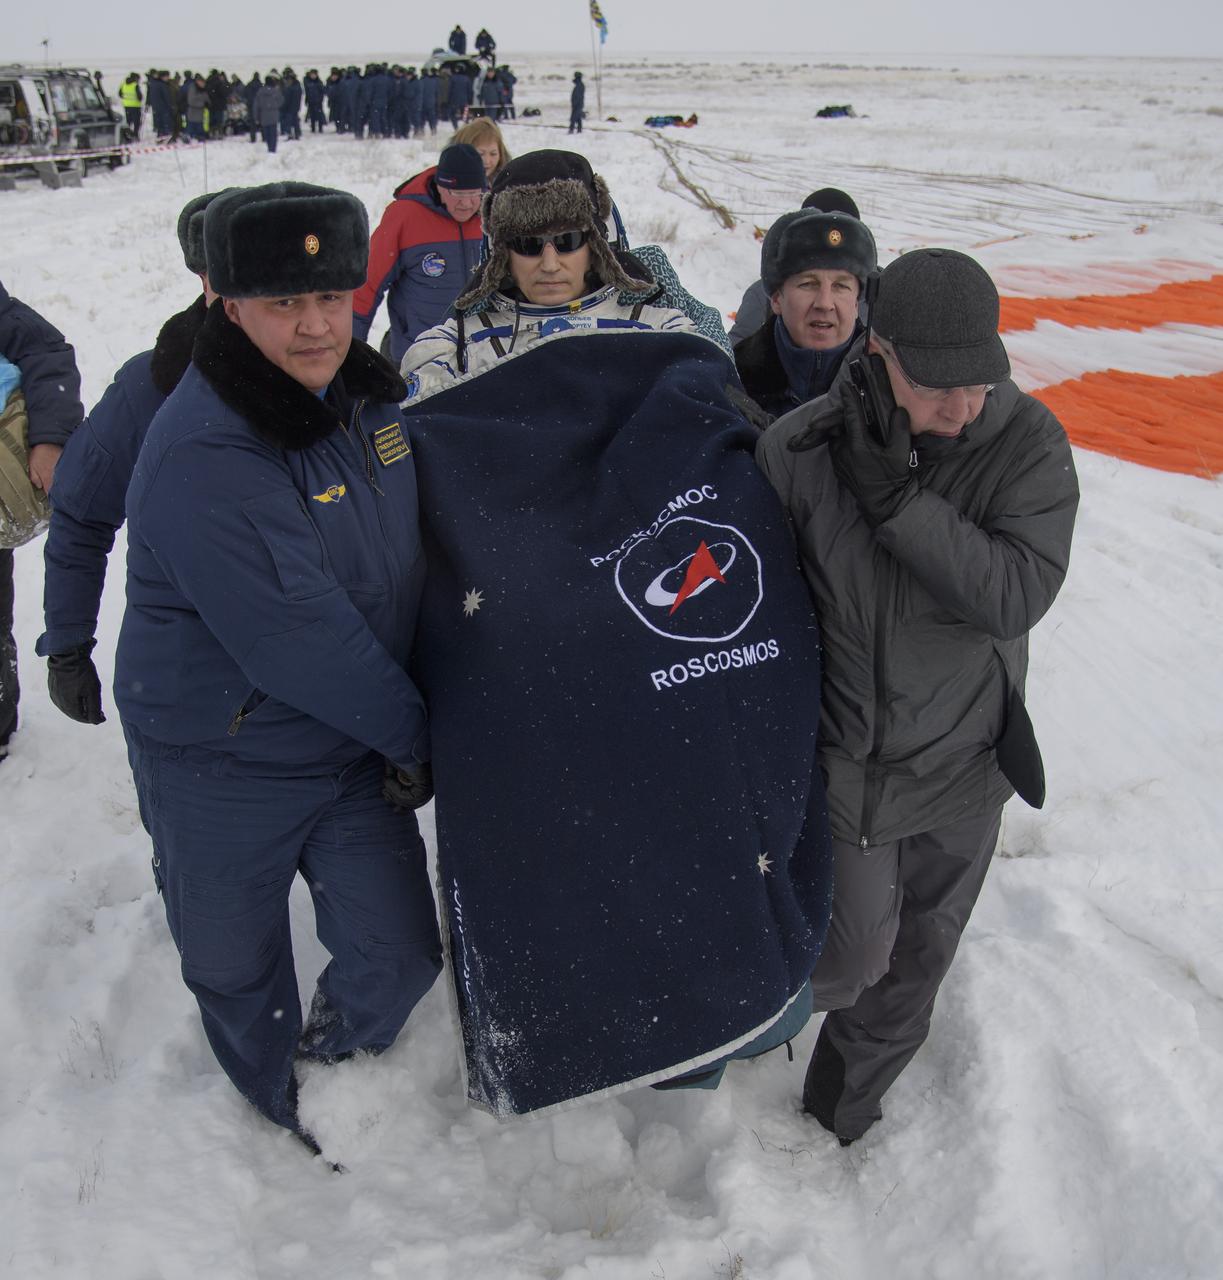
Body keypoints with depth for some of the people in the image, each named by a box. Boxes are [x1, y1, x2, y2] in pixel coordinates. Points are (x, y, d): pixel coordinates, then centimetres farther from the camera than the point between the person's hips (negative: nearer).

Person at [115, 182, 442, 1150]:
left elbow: (409, 553, 12)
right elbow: (294, 636, -28)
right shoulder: (202, 454, -27)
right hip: (220, 769, -5)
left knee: (401, 951, 9)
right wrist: (413, 734, -15)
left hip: (353, 744, 6)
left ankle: (331, 1069, 44)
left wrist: (406, 723, 8)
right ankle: (279, 1108, 49)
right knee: (236, 966, 16)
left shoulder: (369, 392, -3)